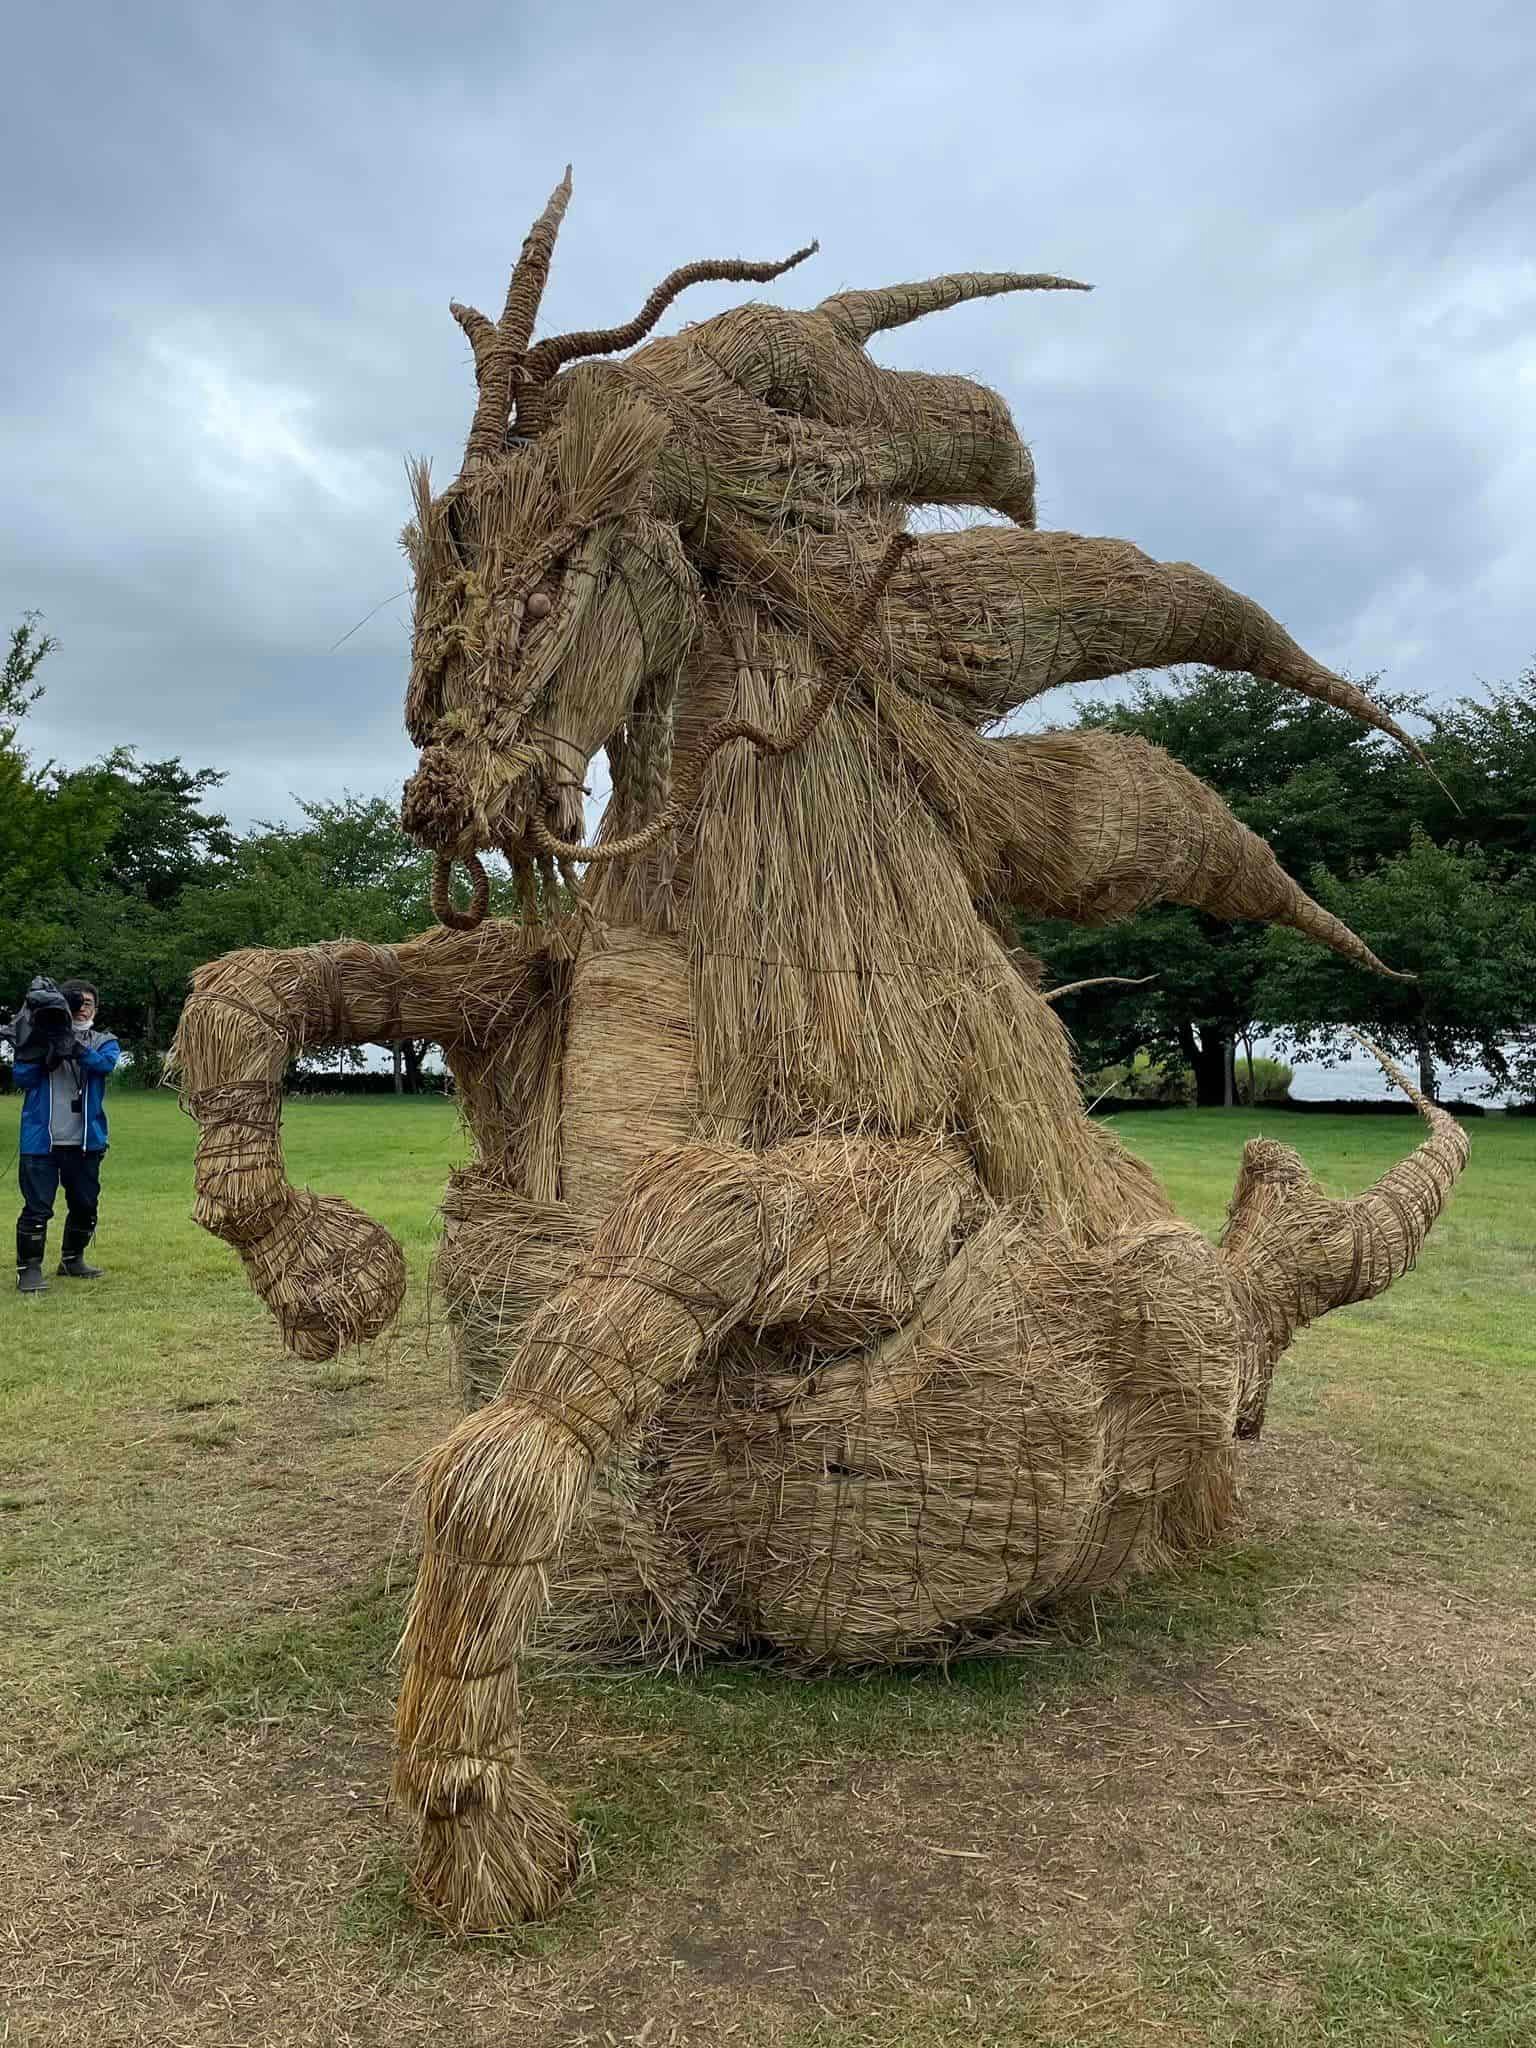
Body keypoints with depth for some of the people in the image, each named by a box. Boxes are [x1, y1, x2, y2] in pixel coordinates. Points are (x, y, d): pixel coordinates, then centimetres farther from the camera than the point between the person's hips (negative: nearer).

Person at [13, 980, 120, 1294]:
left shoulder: (103, 1041, 8)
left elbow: (106, 1063, -15)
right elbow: (21, 1077, -4)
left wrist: (77, 1049, -32)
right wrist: (47, 1055, -20)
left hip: (85, 1141, 3)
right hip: (41, 1139, -3)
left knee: (85, 1205, 12)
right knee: (37, 1207, -6)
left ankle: (72, 1260, 30)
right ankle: (29, 1267, 4)